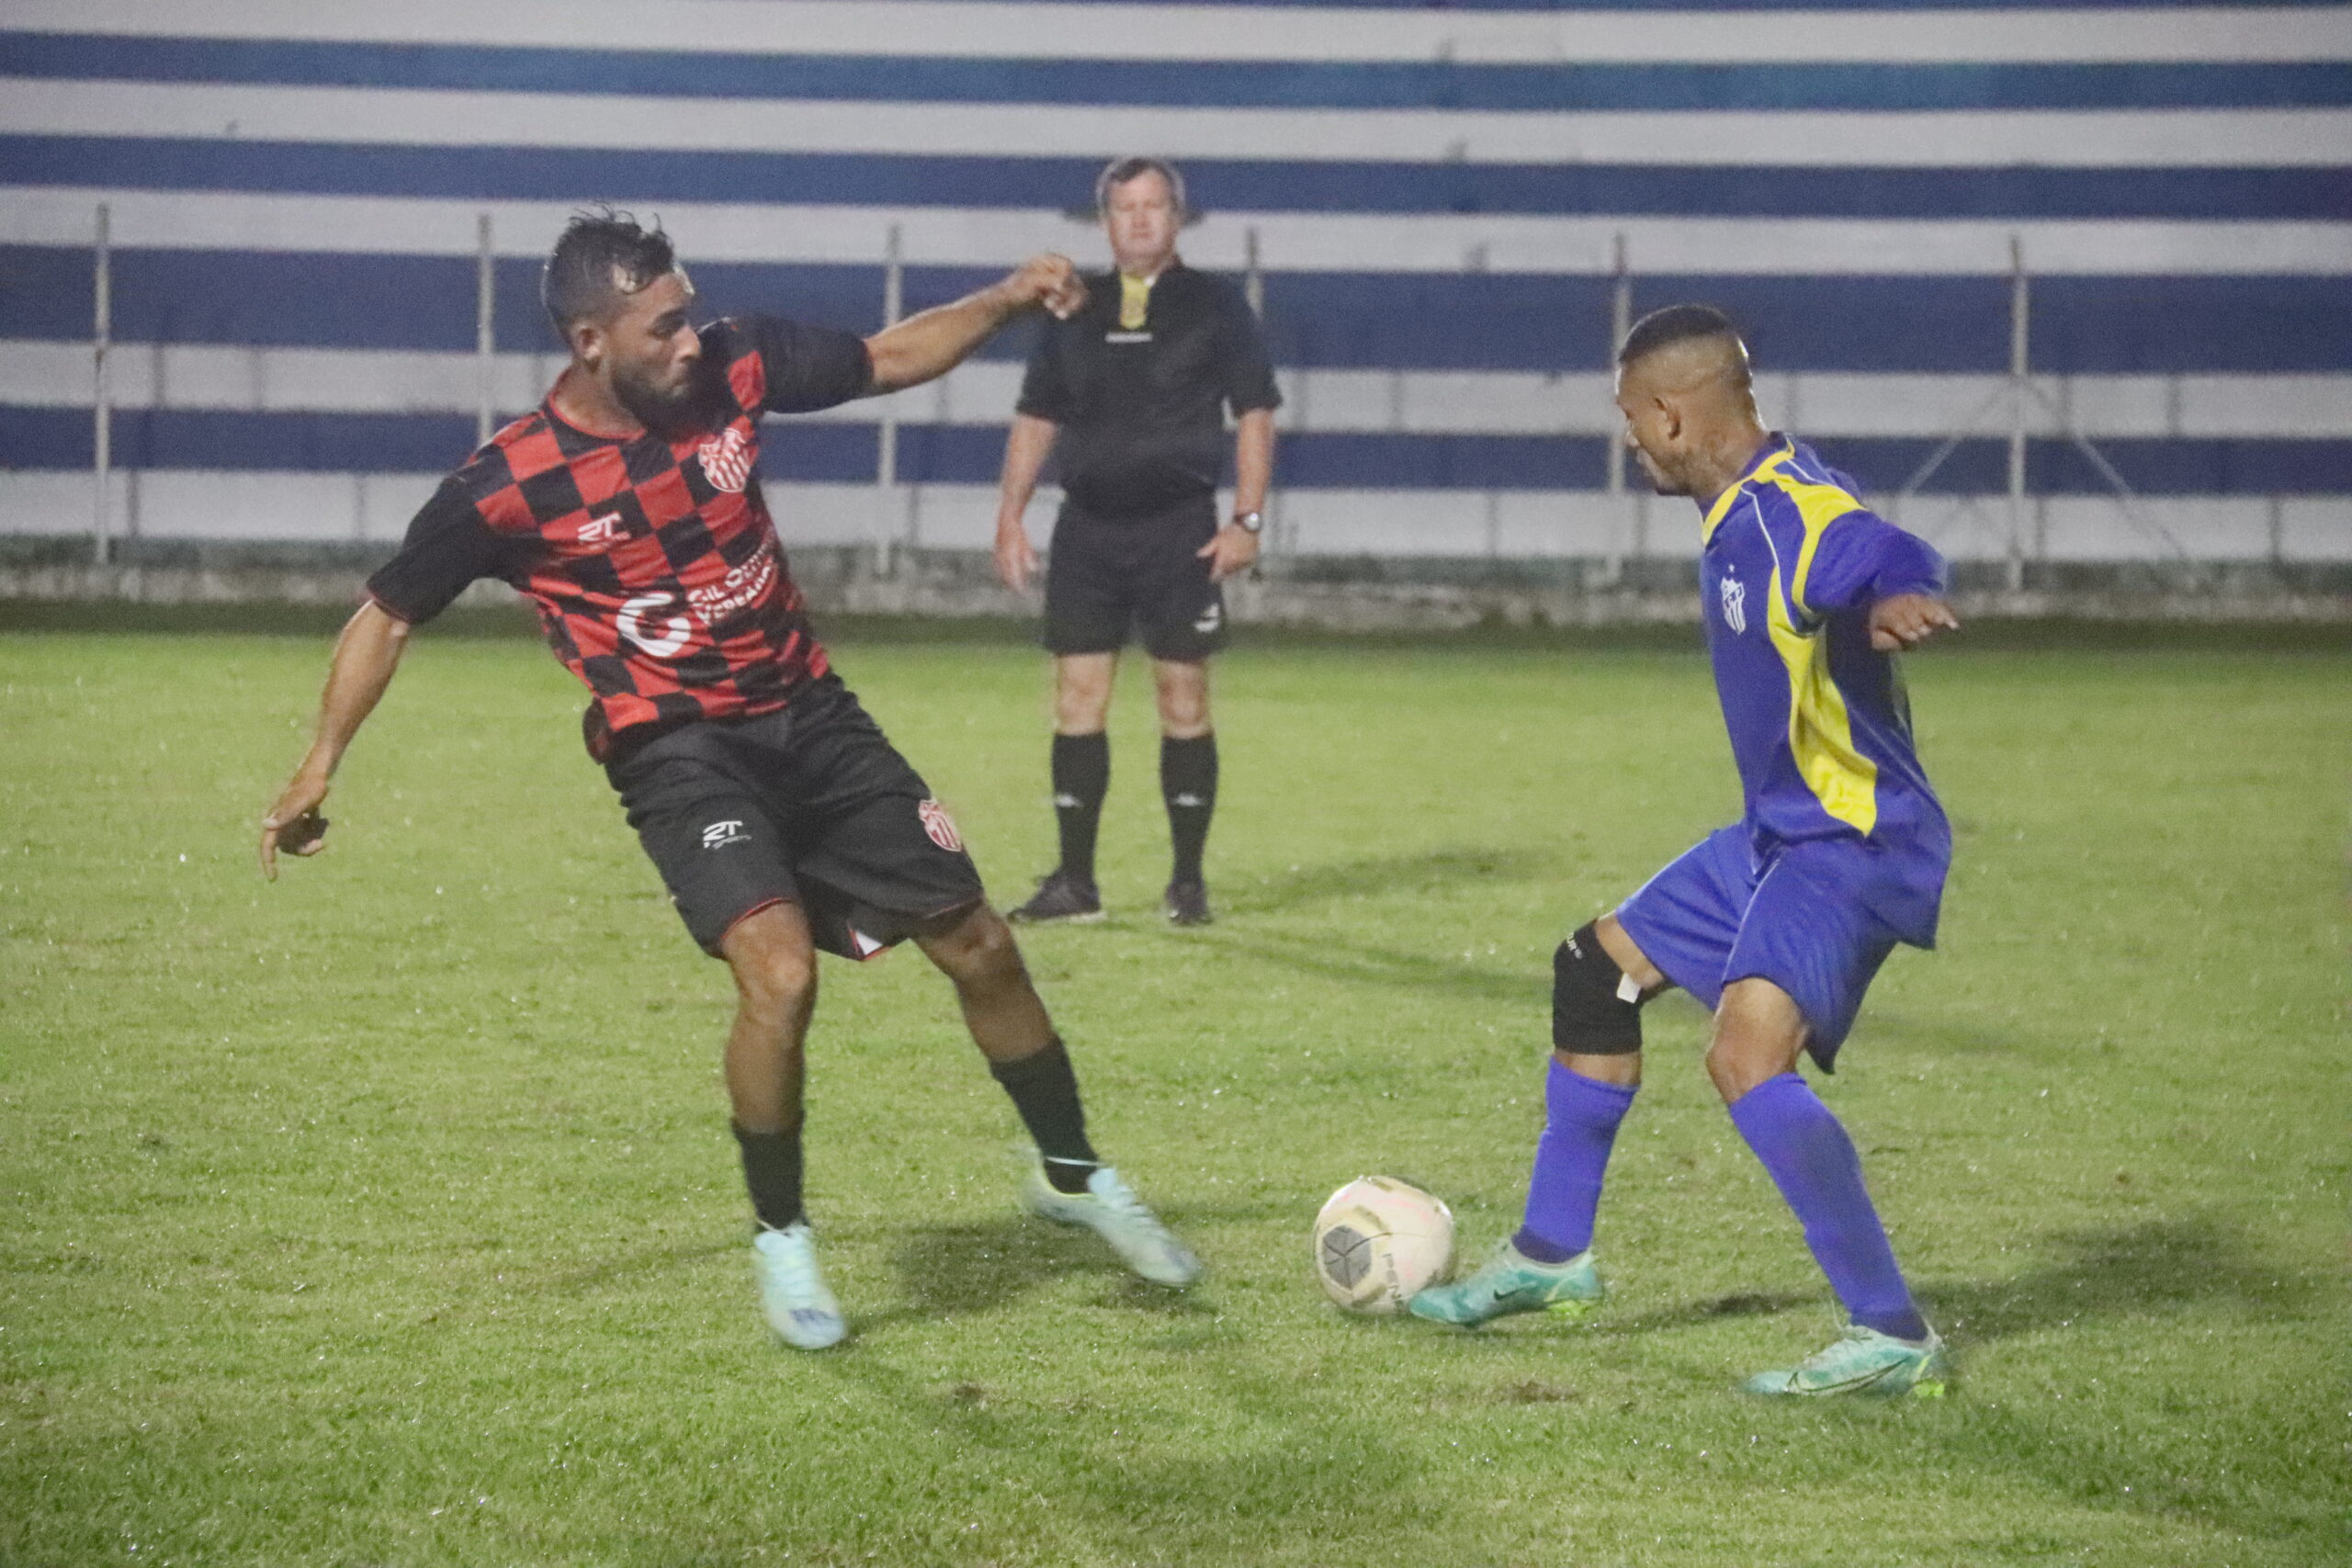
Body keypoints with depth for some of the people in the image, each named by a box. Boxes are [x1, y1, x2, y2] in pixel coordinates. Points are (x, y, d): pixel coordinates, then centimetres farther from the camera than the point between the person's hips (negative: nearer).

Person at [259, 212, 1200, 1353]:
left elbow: (888, 360, 9)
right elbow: (391, 612, -2)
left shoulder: (733, 368, -6)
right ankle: (781, 1241, -4)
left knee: (979, 948, 8)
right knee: (779, 971, -27)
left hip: (809, 714, 5)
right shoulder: (508, 485, -15)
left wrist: (1005, 301, -6)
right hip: (677, 752, -5)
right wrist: (320, 766, -5)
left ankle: (1072, 1174, 32)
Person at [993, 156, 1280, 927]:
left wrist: (1247, 520, -6)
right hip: (1087, 529, 3)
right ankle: (1074, 882, 5)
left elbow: (1255, 414, 2)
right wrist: (1011, 515, 8)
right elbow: (1036, 417, 16)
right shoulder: (1075, 309, 12)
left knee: (1184, 701, -2)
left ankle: (1188, 880, 6)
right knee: (1076, 698, 0)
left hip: (1179, 530, -3)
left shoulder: (1215, 305, 3)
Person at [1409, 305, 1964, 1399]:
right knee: (1599, 969, 22)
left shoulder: (1802, 512, -24)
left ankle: (1892, 1338, -26)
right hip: (1780, 832, 11)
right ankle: (1552, 1255, 38)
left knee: (1746, 1053, -29)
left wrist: (1896, 603, -65)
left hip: (1854, 842, -11)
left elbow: (1892, 560, -45)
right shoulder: (1740, 517, 8)